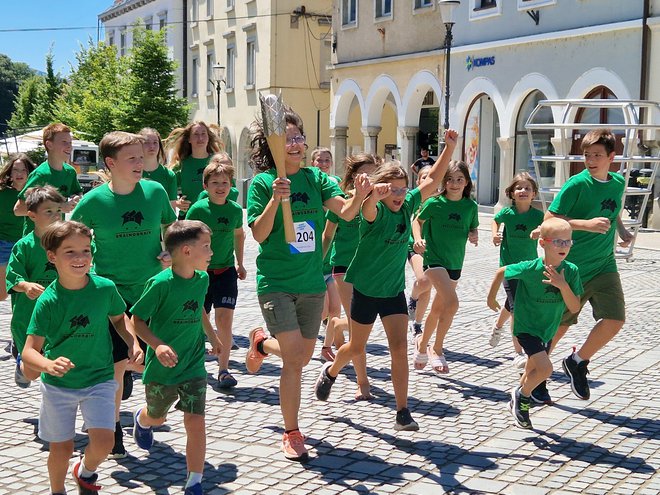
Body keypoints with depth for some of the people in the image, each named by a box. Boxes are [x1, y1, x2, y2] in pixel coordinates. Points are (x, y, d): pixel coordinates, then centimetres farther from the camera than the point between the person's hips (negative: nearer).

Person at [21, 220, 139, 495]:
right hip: (58, 383, -1)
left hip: (99, 379, 1)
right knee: (61, 449, 8)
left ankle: (86, 472, 24)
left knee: (103, 442, -11)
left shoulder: (105, 288, -12)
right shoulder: (48, 300, -18)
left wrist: (133, 345, -7)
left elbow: (119, 318, 9)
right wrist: (49, 365, -41)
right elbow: (29, 351, -20)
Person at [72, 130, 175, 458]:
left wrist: (171, 252, -3)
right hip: (111, 293, -2)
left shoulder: (155, 191, -2)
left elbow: (172, 227, 15)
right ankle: (113, 428, 19)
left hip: (151, 291, 3)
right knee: (116, 364, 1)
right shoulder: (94, 201, -9)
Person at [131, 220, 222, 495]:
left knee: (196, 422, -7)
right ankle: (141, 419, 59)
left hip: (193, 365, 3)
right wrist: (157, 345, -29)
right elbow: (137, 320, -15)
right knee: (157, 417, 21)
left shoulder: (202, 279, -3)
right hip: (162, 366, -3)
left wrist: (212, 336, 30)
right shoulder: (161, 283, -21)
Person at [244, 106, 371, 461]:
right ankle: (291, 434, 7)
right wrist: (275, 200, -28)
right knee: (294, 358, -12)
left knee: (303, 356, 15)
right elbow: (259, 235, -14)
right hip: (276, 282, -5)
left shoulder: (315, 178, 2)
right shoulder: (262, 183, -8)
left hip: (311, 282, 5)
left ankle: (261, 342, 48)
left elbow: (346, 212, -10)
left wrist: (359, 196, -31)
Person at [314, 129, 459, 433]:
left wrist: (449, 148, -8)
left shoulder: (407, 206, -4)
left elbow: (433, 181, 2)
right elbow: (368, 208, -45)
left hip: (394, 290, 4)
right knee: (356, 348, 13)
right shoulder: (375, 211, -20)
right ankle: (330, 372, 46)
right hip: (365, 289, -4)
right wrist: (375, 192, -69)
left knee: (399, 348, -6)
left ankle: (402, 413, -2)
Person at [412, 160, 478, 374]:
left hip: (455, 262, 5)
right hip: (434, 258, -5)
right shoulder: (434, 203, -8)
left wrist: (474, 236, -7)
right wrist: (418, 238, -10)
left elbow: (473, 229, 15)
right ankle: (437, 349, -8)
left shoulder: (470, 206, 1)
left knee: (438, 308, 16)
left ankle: (422, 344, 39)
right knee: (452, 303, -23)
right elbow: (418, 220, 6)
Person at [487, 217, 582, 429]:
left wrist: (563, 285, -32)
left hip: (548, 330, 5)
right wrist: (491, 298, 3)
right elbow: (501, 271, -8)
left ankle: (518, 402, 49)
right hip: (526, 327, -5)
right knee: (545, 368, -21)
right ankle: (522, 396, 7)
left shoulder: (571, 271, -15)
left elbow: (574, 308, -17)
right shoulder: (530, 268, -25)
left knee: (534, 371, 22)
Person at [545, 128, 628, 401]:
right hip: (572, 267, -5)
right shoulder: (576, 184, -14)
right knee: (560, 324, 6)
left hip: (604, 266, 5)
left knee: (615, 319, -10)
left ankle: (577, 362, 12)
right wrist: (587, 224, -26)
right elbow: (549, 219, -17)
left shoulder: (619, 183, 4)